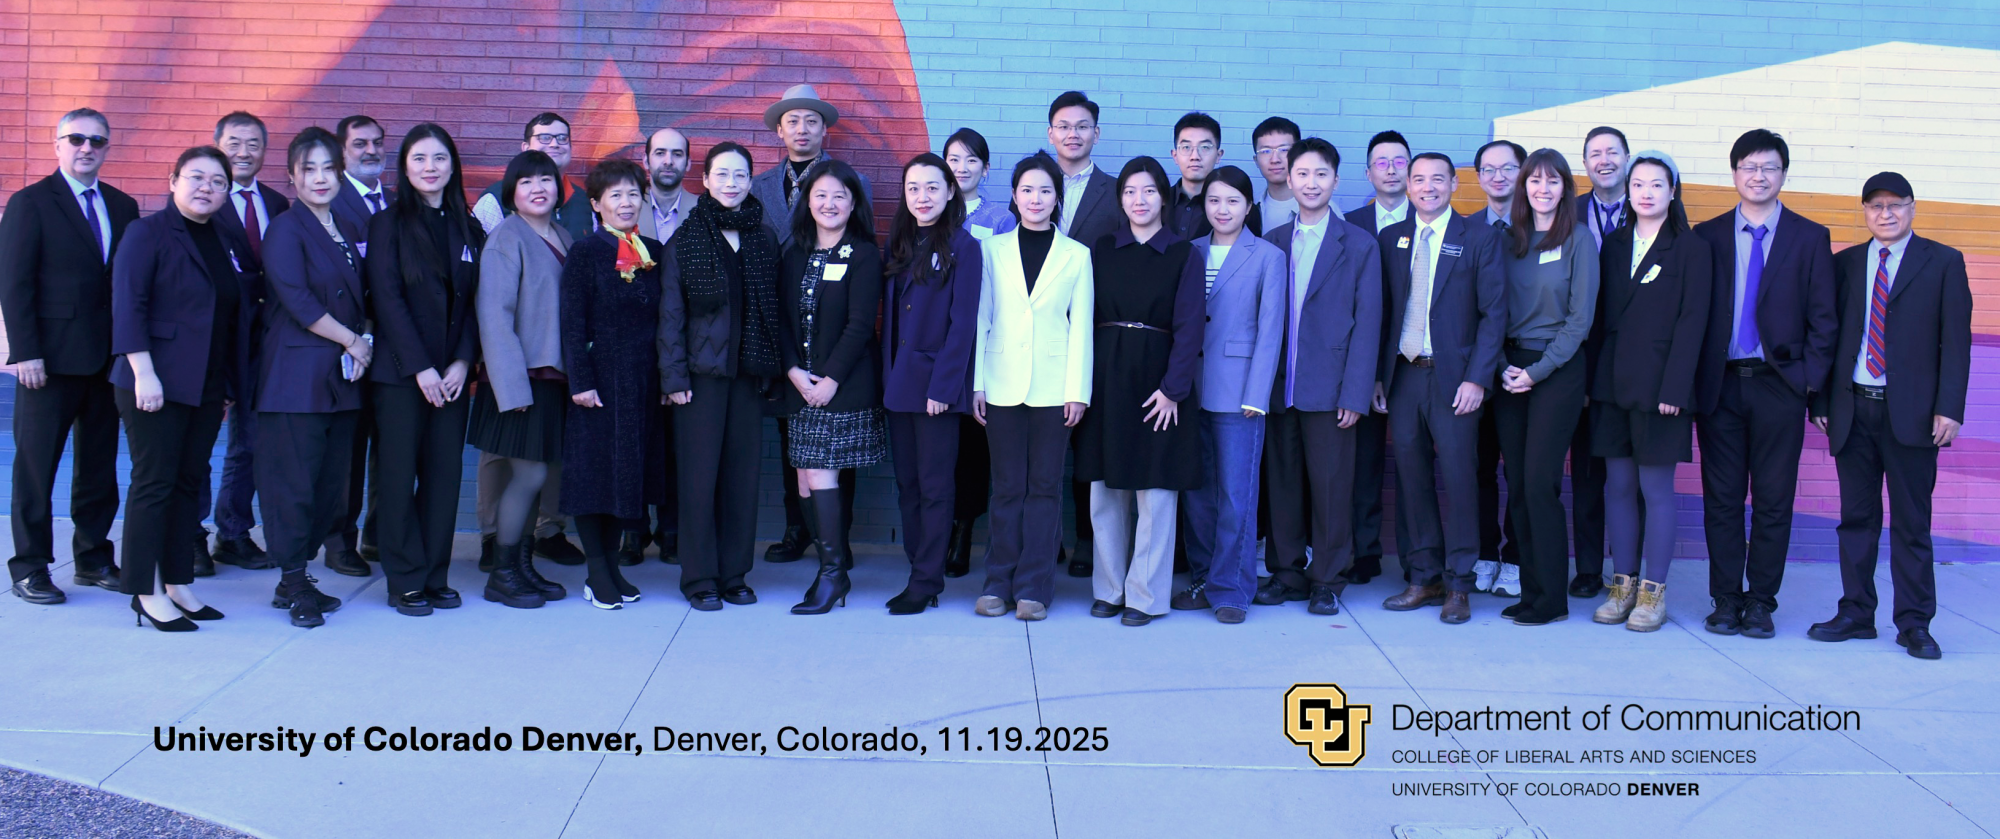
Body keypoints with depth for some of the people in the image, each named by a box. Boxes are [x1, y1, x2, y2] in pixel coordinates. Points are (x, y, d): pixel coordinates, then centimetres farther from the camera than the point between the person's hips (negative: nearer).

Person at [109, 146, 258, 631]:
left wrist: (234, 382, 12)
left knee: (188, 483, 11)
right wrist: (144, 373, -19)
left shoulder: (230, 244, 14)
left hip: (208, 387, 6)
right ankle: (147, 594, 6)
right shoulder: (148, 233, -5)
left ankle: (178, 584, 18)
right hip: (158, 384, -6)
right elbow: (127, 305, -12)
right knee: (154, 483, -2)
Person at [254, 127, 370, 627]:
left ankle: (297, 577, 19)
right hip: (296, 374, -7)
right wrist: (352, 341, -10)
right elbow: (297, 301, -15)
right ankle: (293, 584, 6)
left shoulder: (349, 232, 16)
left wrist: (358, 347, 6)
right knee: (294, 479, -4)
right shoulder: (284, 230, -5)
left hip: (341, 377, 7)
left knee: (332, 482, 8)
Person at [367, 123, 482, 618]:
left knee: (444, 475, 4)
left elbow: (475, 301, 7)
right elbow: (388, 299, -7)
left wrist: (463, 362, -6)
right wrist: (421, 368, -13)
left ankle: (436, 576, 13)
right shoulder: (388, 225, 0)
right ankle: (406, 582, 7)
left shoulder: (468, 229, 11)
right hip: (399, 371, -3)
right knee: (399, 475, 0)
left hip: (452, 373, 3)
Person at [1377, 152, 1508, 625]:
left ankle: (1458, 586, 8)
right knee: (1411, 478, 7)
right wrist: (1377, 375, 3)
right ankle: (1423, 579, 17)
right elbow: (1382, 311, 10)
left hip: (1452, 377, -3)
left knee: (1458, 477, -2)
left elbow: (1494, 313, -3)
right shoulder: (1391, 240, 11)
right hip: (1403, 374, 3)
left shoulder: (1479, 240, 1)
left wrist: (1477, 378, -11)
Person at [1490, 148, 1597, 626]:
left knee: (1540, 483, -7)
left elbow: (1580, 317, -5)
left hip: (1558, 369, -4)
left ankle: (1551, 597, 2)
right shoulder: (1507, 238, 9)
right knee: (1517, 484, 3)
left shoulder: (1578, 240, -2)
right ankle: (1529, 589, 12)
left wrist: (1539, 370, -11)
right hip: (1510, 367, 4)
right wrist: (1503, 367, -4)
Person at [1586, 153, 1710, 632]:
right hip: (1613, 382, 4)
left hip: (1658, 384, -4)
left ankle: (1653, 590, 7)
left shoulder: (1692, 250, -1)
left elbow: (1691, 322, -7)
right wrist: (1592, 378, 4)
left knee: (1656, 488, 0)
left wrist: (1674, 388, -14)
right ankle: (1622, 583, 16)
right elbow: (1600, 315, 11)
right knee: (1618, 485, 7)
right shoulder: (1614, 245, 12)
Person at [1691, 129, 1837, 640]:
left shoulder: (1810, 237, 7)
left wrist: (1811, 378, -5)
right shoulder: (1707, 236, 8)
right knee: (1722, 498, 4)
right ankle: (1726, 601, 12)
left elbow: (1823, 318, 5)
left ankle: (1761, 603, 12)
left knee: (1773, 501, 3)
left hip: (1779, 386, 0)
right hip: (1720, 385, 1)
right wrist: (1693, 381, -1)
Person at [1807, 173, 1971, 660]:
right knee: (1857, 517, 8)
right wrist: (1821, 401, 3)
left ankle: (1914, 624, 10)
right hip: (1853, 410, 3)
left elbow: (1956, 342, -1)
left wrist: (1949, 409, -10)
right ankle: (1856, 614, 17)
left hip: (1911, 413, -3)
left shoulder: (1943, 263, 4)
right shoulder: (1845, 264, 11)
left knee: (1911, 523, 3)